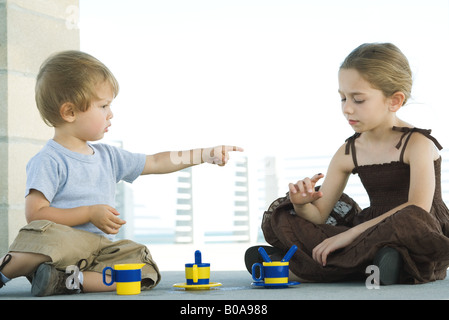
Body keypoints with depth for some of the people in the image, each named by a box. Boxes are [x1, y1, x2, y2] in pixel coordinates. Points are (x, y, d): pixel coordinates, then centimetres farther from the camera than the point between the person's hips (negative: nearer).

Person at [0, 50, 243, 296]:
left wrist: (208, 154, 21)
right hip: (65, 246, -8)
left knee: (145, 269, -20)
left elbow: (155, 163, 25)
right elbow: (34, 213, -12)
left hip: (99, 249, 8)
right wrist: (89, 214, -12)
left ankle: (69, 281, -26)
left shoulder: (107, 156, 18)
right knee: (45, 233, -42)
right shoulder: (49, 161, -5)